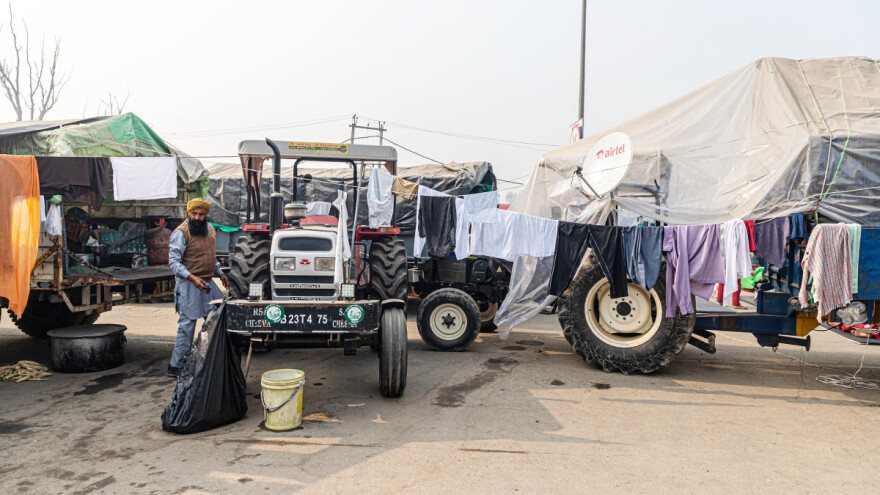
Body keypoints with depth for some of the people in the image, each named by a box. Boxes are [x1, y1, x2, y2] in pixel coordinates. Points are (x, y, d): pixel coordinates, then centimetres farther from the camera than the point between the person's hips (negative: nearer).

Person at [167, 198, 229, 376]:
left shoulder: (210, 229, 12)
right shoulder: (181, 232, -12)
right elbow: (174, 262, -17)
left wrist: (219, 273, 15)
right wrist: (192, 278, -29)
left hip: (207, 282, 8)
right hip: (188, 285, -8)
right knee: (187, 325, -6)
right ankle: (175, 366, 4)